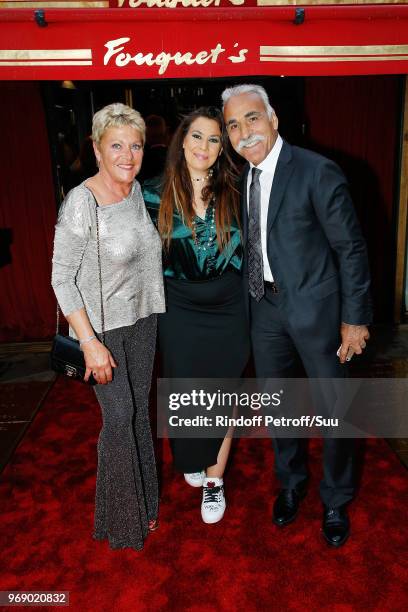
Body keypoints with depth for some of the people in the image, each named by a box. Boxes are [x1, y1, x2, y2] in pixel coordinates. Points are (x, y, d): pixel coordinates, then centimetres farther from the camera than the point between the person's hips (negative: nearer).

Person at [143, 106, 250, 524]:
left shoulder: (233, 192, -1)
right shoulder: (157, 194, -4)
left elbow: (246, 249, 8)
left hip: (228, 311, 1)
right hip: (180, 313, 0)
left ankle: (214, 480, 28)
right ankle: (192, 461, 42)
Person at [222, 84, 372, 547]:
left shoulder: (317, 172, -15)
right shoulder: (241, 178, 3)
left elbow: (350, 248, -12)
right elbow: (252, 245, 8)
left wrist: (355, 318, -12)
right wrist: (251, 304, 5)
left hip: (314, 306, -5)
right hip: (265, 306, 6)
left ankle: (335, 500, 34)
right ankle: (290, 483, 44)